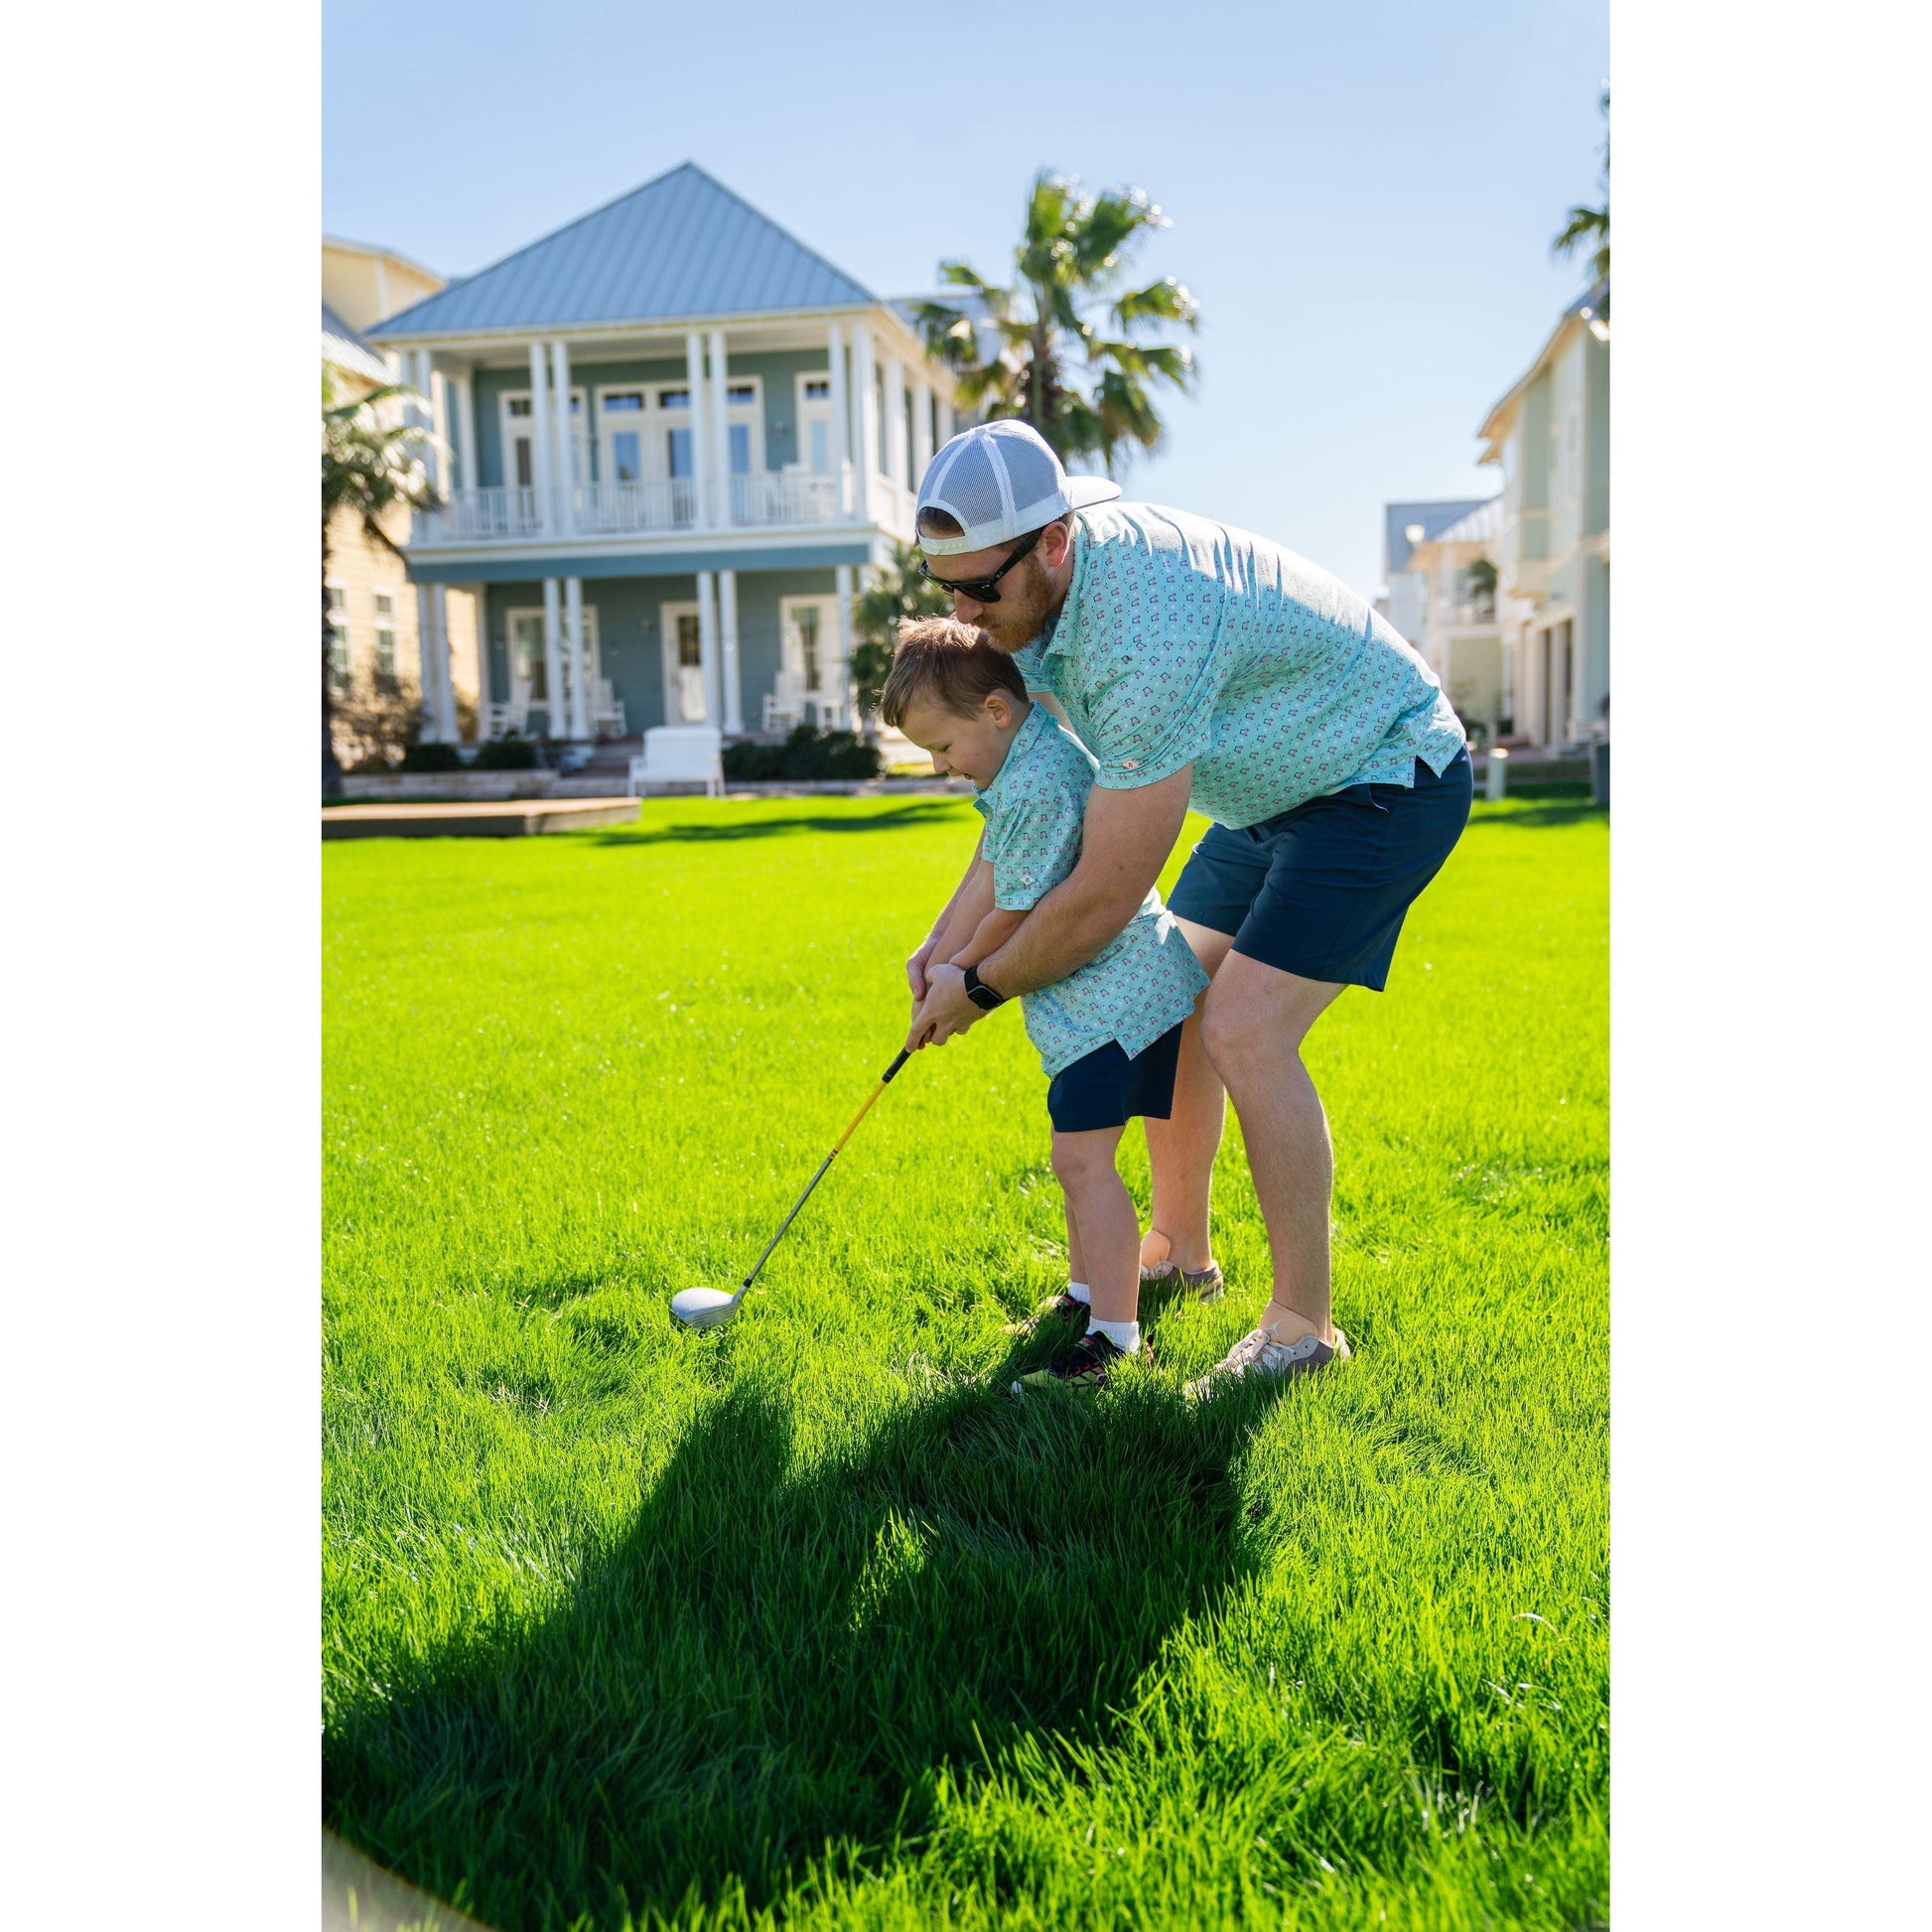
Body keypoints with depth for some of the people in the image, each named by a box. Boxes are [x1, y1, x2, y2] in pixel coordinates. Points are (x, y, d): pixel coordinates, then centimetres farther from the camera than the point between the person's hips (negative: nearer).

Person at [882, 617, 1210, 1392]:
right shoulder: (1025, 754, 9)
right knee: (1078, 1157, 19)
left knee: (1082, 1159, -11)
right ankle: (1086, 1296, 33)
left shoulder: (1037, 785, -25)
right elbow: (987, 877, 13)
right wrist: (941, 952, 6)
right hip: (1093, 987, 11)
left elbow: (1014, 915, -18)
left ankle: (1115, 1337, -3)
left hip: (1113, 992, -11)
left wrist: (966, 973, 0)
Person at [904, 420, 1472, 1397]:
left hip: (1390, 777, -9)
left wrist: (981, 988, -16)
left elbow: (1107, 894, -31)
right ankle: (1177, 1249, 27)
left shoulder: (1148, 631, -37)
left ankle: (1303, 1323, -4)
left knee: (1244, 1033, -20)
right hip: (1276, 795, 9)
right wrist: (949, 931, 1)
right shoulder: (1043, 584, -7)